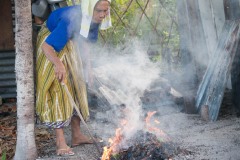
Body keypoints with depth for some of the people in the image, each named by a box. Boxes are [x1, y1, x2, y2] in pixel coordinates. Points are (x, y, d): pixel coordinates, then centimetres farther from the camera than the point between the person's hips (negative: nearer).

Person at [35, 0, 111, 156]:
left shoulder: (94, 19, -16)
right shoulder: (71, 19, -40)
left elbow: (85, 41, 4)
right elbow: (46, 46, -41)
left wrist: (88, 66, 2)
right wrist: (58, 63, -59)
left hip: (69, 45, 8)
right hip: (52, 47, -8)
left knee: (76, 86, 9)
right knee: (58, 89, -16)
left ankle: (77, 135, 19)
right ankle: (60, 142, -17)